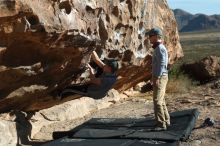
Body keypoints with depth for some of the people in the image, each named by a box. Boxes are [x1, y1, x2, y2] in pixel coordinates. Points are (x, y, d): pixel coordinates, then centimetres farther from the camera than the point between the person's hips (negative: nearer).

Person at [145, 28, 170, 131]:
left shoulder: (160, 48, -14)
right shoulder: (159, 48, 17)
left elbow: (161, 64, -21)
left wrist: (157, 78, -23)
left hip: (160, 77, -11)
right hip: (160, 77, 11)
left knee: (157, 101, -13)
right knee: (161, 100, 18)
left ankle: (161, 124, -14)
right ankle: (166, 121, 28)